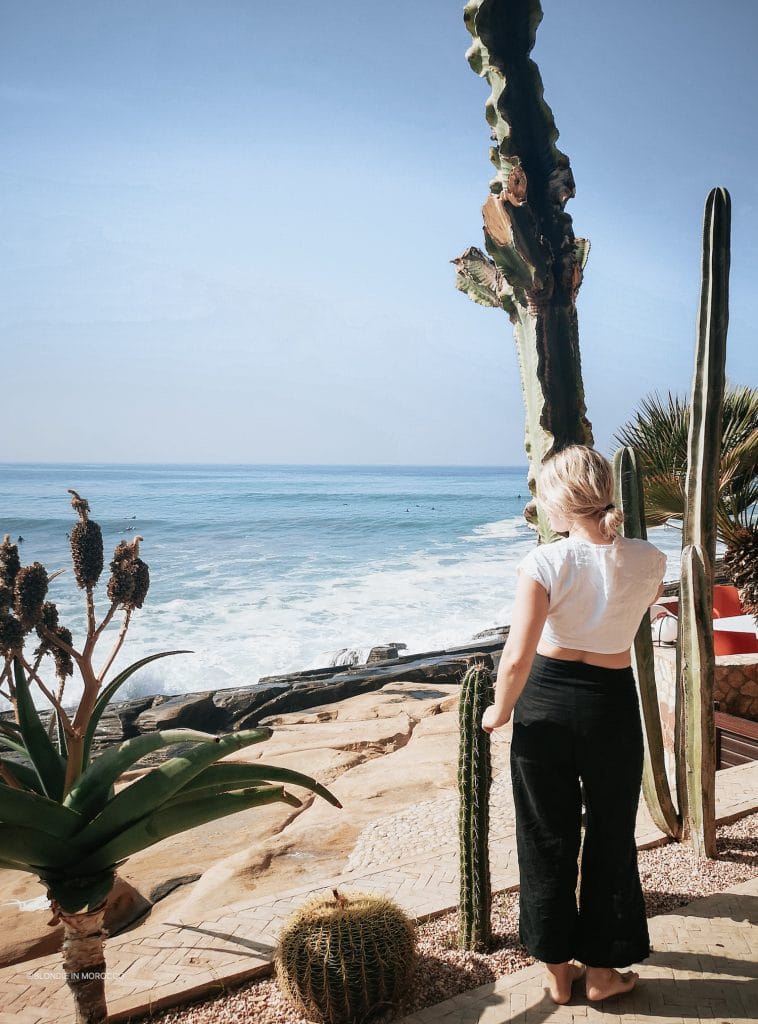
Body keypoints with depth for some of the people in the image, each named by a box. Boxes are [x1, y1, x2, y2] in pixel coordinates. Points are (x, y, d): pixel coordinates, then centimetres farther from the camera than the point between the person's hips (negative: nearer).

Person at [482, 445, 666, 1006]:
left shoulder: (545, 562, -18)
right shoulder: (649, 560, -8)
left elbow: (517, 658, -22)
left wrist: (500, 711, -4)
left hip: (545, 705, -1)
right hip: (613, 706, 2)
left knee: (547, 839, 16)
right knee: (611, 838, 19)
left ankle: (559, 969, 33)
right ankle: (602, 969, 35)